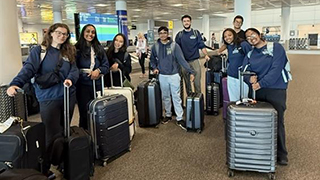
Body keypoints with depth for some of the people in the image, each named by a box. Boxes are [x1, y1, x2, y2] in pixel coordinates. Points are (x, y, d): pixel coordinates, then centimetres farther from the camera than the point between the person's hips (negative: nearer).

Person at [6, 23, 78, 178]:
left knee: (65, 132, 15)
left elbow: (74, 70, 1)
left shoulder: (68, 52, 10)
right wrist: (15, 84, -32)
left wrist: (70, 79, -23)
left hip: (68, 96, 5)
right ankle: (44, 169, 12)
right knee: (52, 135, -5)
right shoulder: (39, 50, -3)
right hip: (48, 98, -5)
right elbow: (28, 68, -16)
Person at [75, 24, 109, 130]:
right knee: (84, 113, 1)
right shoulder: (77, 49, -1)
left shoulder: (99, 48, 11)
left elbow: (106, 66, 8)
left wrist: (98, 70, -12)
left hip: (97, 85, 3)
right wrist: (88, 73, -12)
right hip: (83, 85, -3)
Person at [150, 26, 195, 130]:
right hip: (162, 76, 3)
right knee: (165, 97, 14)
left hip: (174, 75, -3)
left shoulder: (174, 45, -7)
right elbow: (152, 59, 16)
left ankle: (179, 118, 7)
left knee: (176, 97, 0)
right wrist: (154, 68, -3)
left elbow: (181, 59, -13)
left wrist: (190, 71, -21)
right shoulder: (155, 47, 2)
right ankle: (168, 115, 30)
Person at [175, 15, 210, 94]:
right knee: (187, 82, 8)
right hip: (184, 62, 1)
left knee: (197, 81, -4)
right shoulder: (179, 35, 7)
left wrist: (206, 55, -12)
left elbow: (202, 45, 1)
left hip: (195, 61, -1)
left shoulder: (196, 33, 6)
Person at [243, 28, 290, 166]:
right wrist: (250, 78, -19)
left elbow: (276, 69, -14)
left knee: (277, 123, 1)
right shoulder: (250, 54, 11)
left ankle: (281, 154, 18)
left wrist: (260, 83, -18)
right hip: (257, 92, 4)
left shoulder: (276, 47, -3)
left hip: (276, 91, -4)